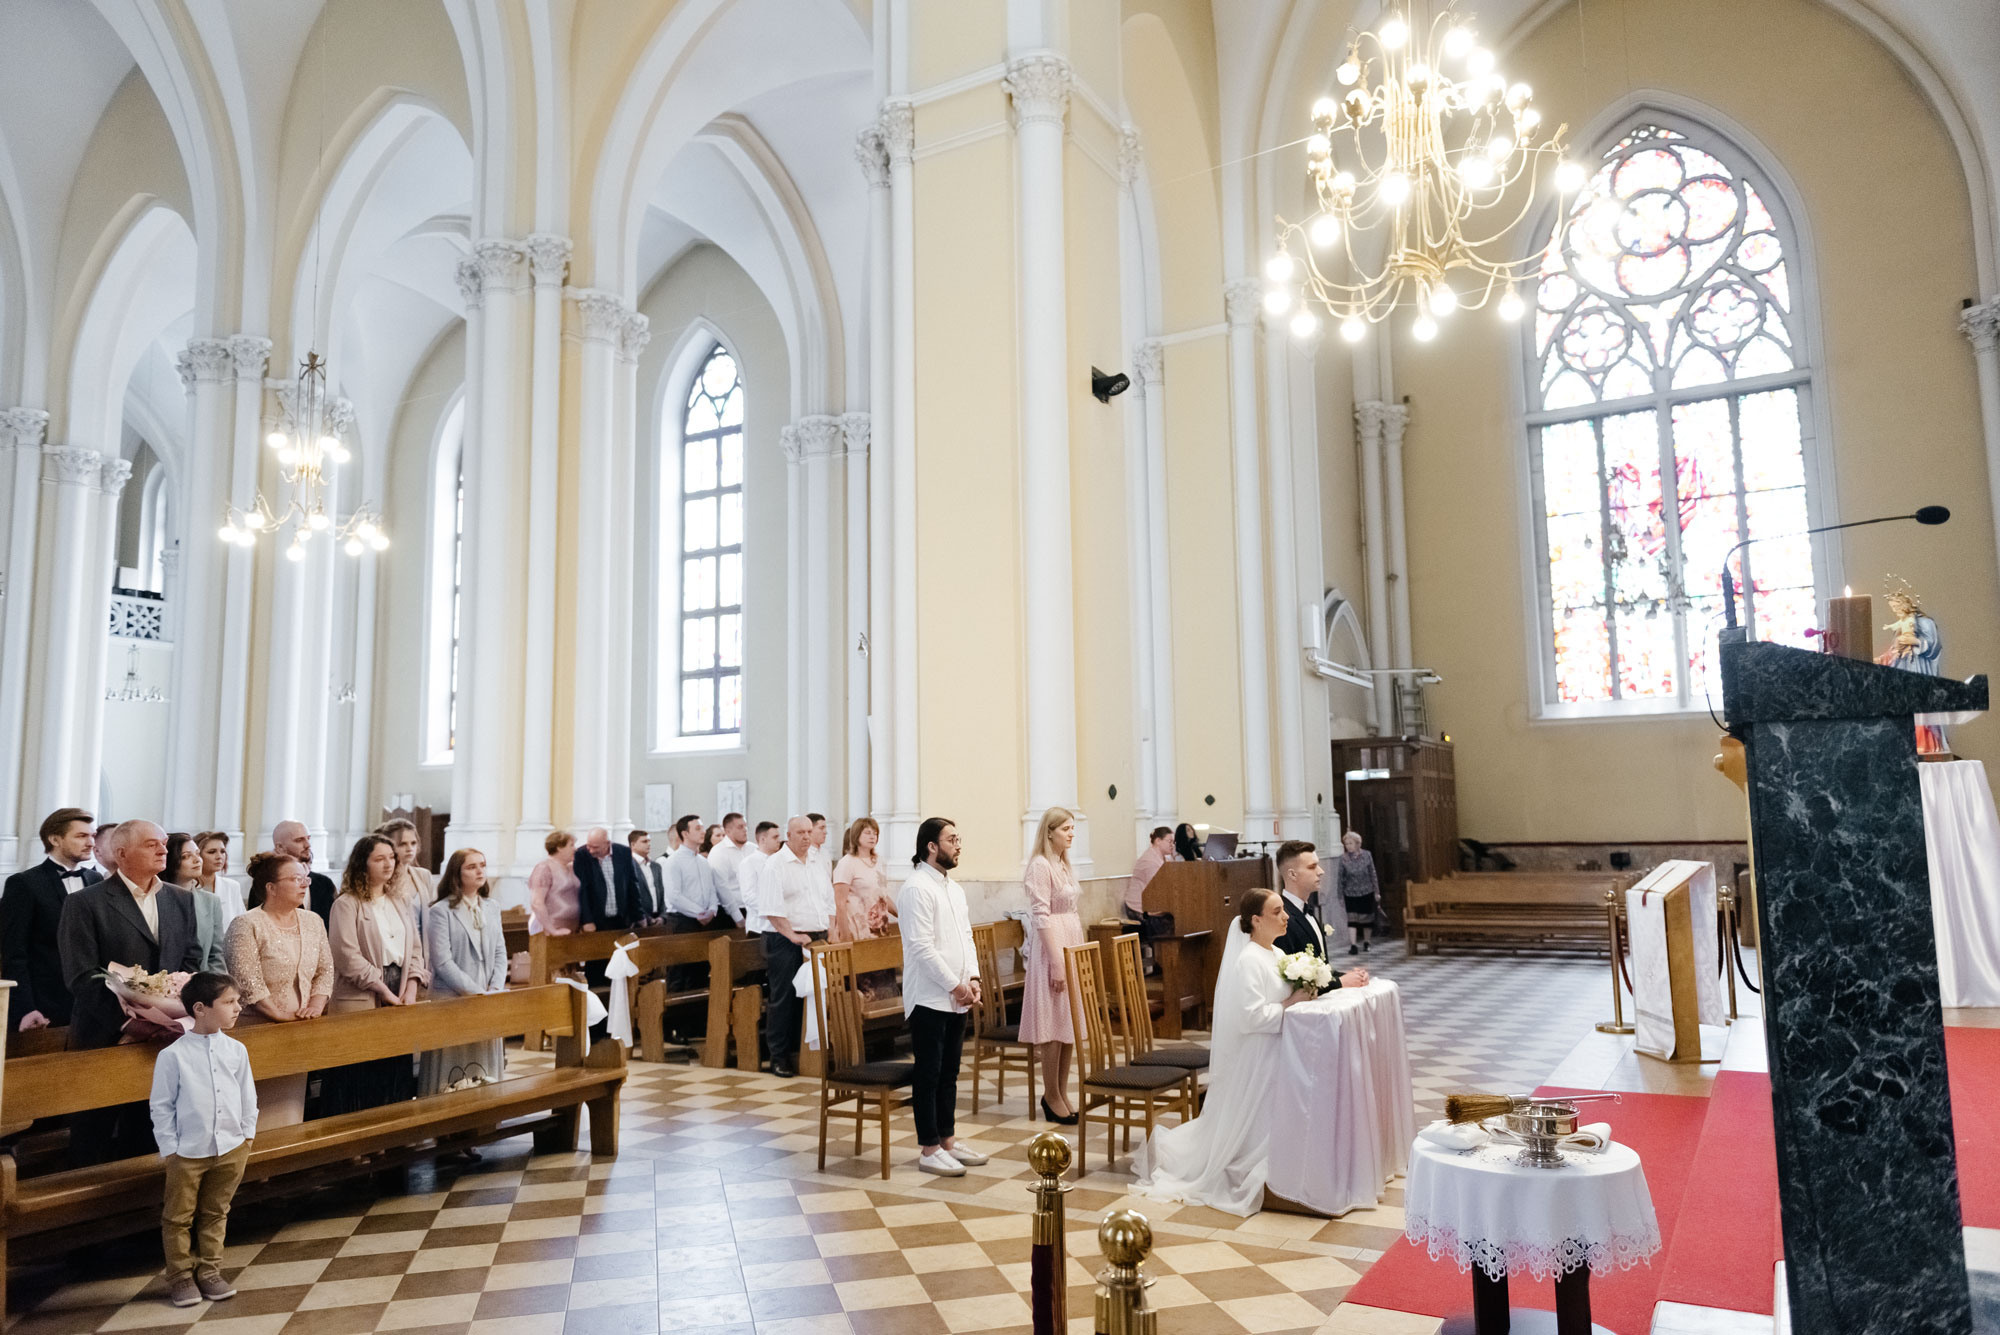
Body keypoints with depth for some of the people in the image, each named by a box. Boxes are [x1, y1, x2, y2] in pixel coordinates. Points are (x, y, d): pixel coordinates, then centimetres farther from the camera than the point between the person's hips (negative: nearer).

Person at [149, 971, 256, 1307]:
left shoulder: (236, 1050, -1)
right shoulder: (173, 1055, -12)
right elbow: (161, 1106, -7)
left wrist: (247, 1135, 6)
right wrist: (169, 1148, -7)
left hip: (230, 1149, 3)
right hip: (188, 1153, -3)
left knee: (215, 1215, 16)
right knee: (178, 1217, 10)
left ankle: (209, 1272, 29)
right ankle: (180, 1277, 25)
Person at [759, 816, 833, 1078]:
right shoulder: (776, 864, -7)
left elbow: (829, 900, 19)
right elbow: (771, 908, -14)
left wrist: (830, 932, 7)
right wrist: (793, 935, -17)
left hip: (817, 939, 6)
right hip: (786, 941, -6)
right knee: (783, 999, -2)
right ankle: (779, 1057, 5)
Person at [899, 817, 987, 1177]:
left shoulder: (954, 889, 15)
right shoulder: (917, 889, -14)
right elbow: (921, 947, -19)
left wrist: (973, 978, 3)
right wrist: (954, 985, -15)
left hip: (956, 998, 8)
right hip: (929, 998, -8)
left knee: (949, 1072, 15)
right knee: (928, 1075, 0)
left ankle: (947, 1139, 24)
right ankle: (928, 1150, 8)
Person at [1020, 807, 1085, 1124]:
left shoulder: (1064, 865, 13)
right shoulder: (1040, 865, -13)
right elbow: (1041, 917, -18)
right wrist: (1056, 962, -20)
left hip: (1072, 943, 9)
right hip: (1051, 946, -9)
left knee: (1070, 1023, 11)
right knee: (1053, 1023, -2)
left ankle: (1061, 1092, 20)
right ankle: (1051, 1096, 9)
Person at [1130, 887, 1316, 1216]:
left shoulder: (1275, 954, 10)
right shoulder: (1249, 960, -22)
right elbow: (1251, 1016, -28)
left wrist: (1300, 996, -1)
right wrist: (1288, 1006, -21)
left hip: (1272, 1052, 10)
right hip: (1253, 1057, -10)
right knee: (1253, 1122, -2)